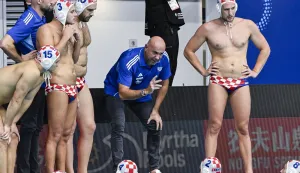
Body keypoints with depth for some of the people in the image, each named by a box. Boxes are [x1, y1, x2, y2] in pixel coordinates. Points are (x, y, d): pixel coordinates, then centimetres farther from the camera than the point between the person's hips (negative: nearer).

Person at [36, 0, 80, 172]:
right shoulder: (47, 29, -7)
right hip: (57, 87, -8)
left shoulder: (67, 30, 17)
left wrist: (77, 40, 7)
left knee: (66, 135, 7)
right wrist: (65, 38, -12)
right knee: (55, 135, -11)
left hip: (72, 87, 8)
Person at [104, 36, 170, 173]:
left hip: (141, 92, 5)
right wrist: (146, 91, -55)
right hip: (116, 91, -5)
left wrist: (155, 110, -6)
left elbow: (164, 85, -4)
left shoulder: (163, 59, -21)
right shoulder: (129, 60, -38)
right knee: (119, 126, -26)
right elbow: (123, 93, -41)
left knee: (155, 125, -2)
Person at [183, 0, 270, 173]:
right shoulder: (208, 28, -2)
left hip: (241, 82, 2)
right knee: (214, 125, -7)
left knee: (243, 128, 2)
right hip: (218, 81, -1)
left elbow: (265, 48, 14)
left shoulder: (248, 25, 3)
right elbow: (189, 50, 9)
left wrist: (255, 71, 7)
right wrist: (203, 71, 3)